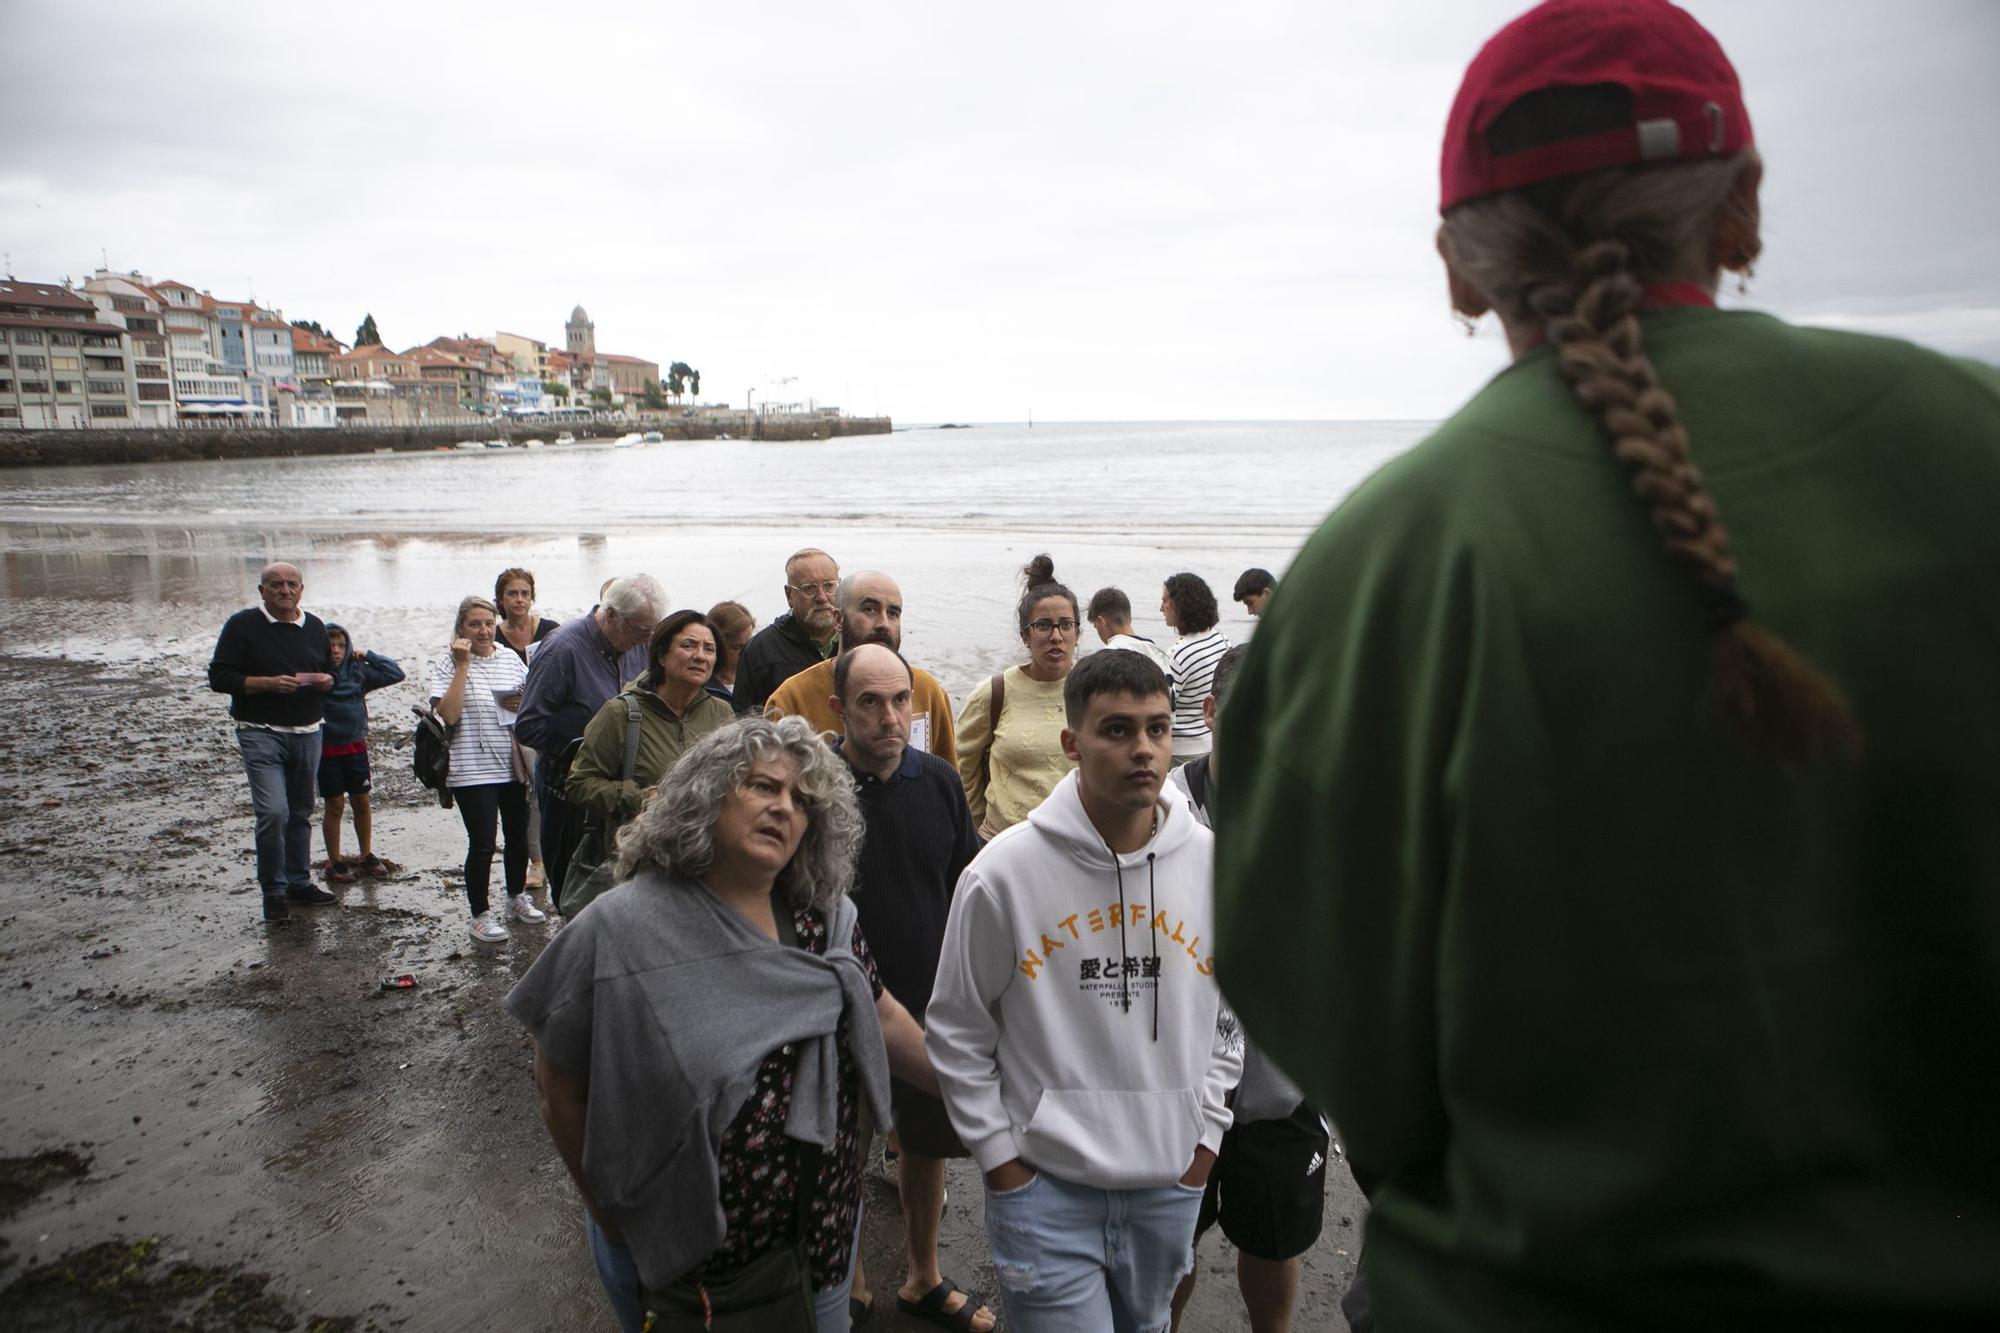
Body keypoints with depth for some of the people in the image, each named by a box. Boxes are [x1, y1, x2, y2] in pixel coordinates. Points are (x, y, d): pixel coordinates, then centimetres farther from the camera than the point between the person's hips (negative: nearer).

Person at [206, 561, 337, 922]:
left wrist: (324, 681, -3)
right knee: (273, 812, -15)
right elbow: (219, 677, -7)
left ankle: (299, 882, 26)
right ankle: (273, 891, 0)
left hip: (308, 733, 5)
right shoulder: (242, 626, -3)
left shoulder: (315, 627, 11)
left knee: (301, 813, 13)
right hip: (261, 733, -5)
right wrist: (268, 683, -20)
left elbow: (330, 673, 22)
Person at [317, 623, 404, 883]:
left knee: (362, 803, 11)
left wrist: (367, 655, -1)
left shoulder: (357, 671, 1)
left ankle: (366, 856, 26)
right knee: (334, 806, 5)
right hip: (327, 749, -3)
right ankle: (335, 862, 18)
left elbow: (395, 674, 4)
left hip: (355, 747, 3)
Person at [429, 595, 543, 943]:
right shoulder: (448, 665, -4)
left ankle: (517, 898, 35)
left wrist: (524, 704, -7)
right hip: (472, 769, -5)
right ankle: (480, 914, 9)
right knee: (482, 844, -5)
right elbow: (449, 714, -17)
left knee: (518, 837, 16)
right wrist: (462, 666, -17)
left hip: (515, 765, 5)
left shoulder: (511, 660, 8)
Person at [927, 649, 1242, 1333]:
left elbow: (1230, 1014, 9)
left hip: (1172, 1183, 4)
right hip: (1044, 1184, -4)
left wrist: (1205, 1136, 6)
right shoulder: (1004, 871, -14)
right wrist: (1001, 1159, -5)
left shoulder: (1213, 861, -4)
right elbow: (955, 1032, -4)